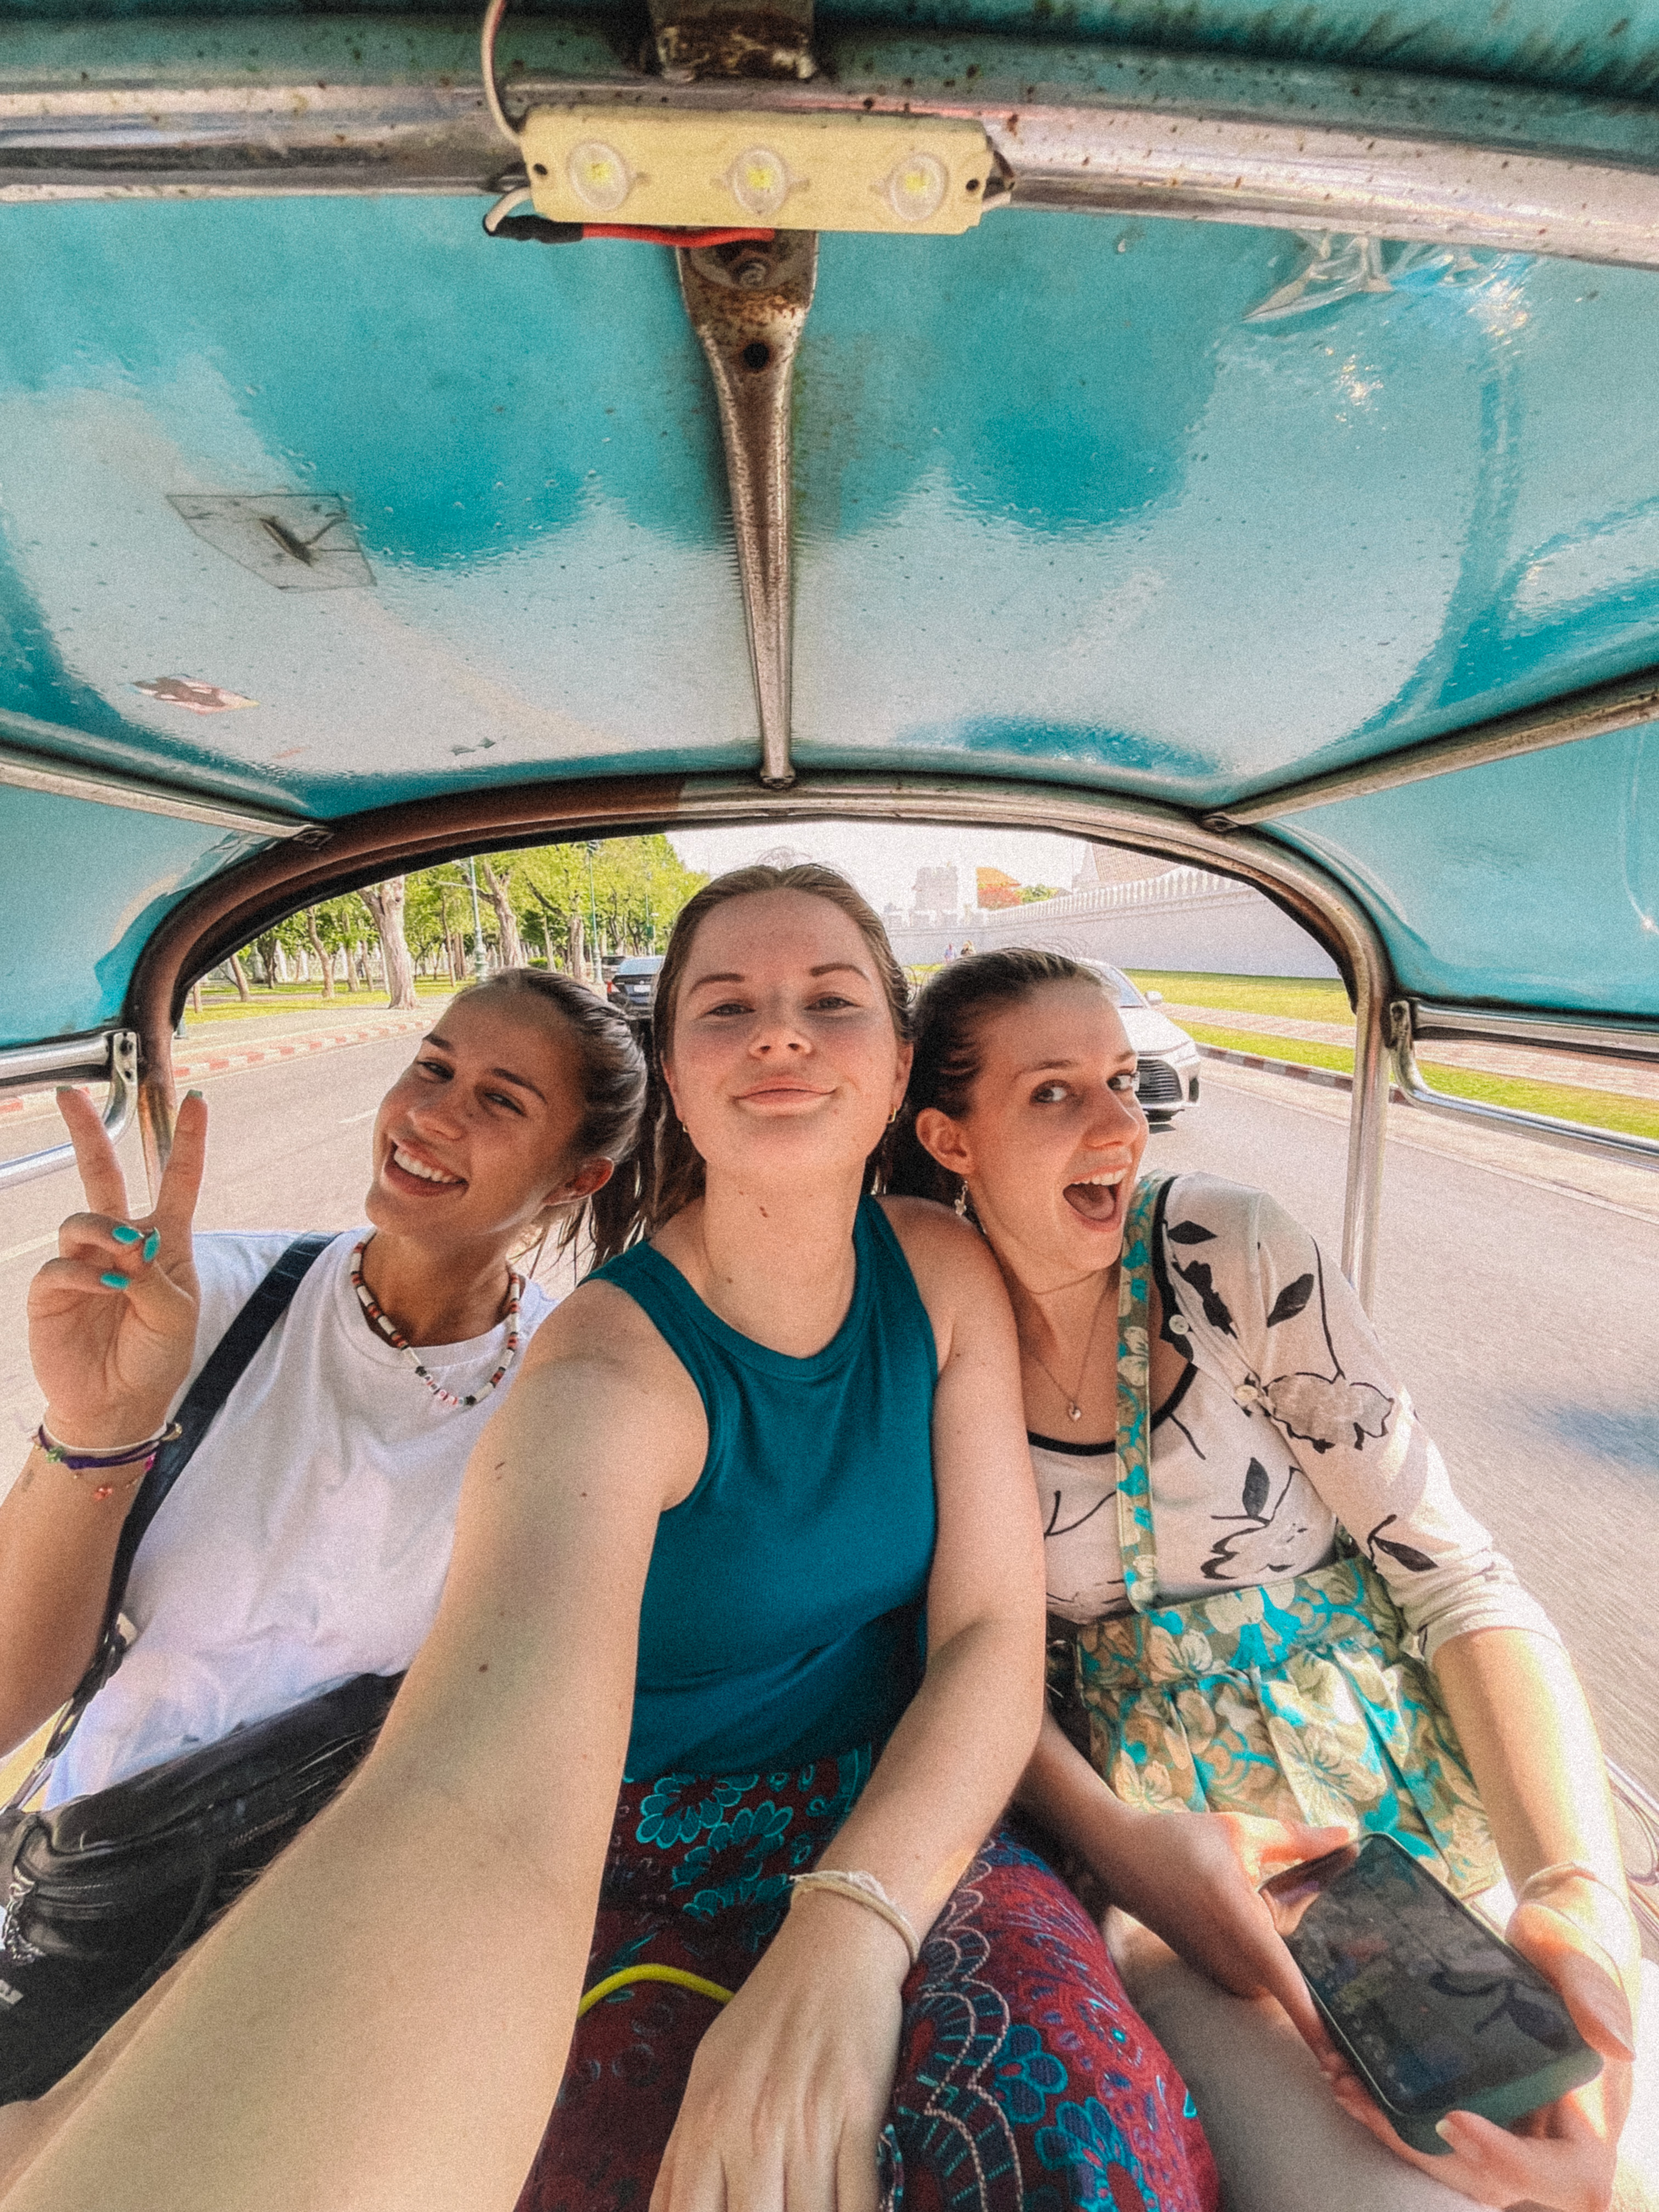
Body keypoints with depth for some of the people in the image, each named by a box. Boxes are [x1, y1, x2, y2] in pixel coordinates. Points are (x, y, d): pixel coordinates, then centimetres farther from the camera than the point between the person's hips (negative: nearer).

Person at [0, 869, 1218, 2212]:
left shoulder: (944, 1273, -8)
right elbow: (476, 1800, -40)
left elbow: (995, 1629, -9)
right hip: (652, 1873, -2)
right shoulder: (613, 1368, -23)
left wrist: (853, 1923, -26)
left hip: (906, 1819, 3)